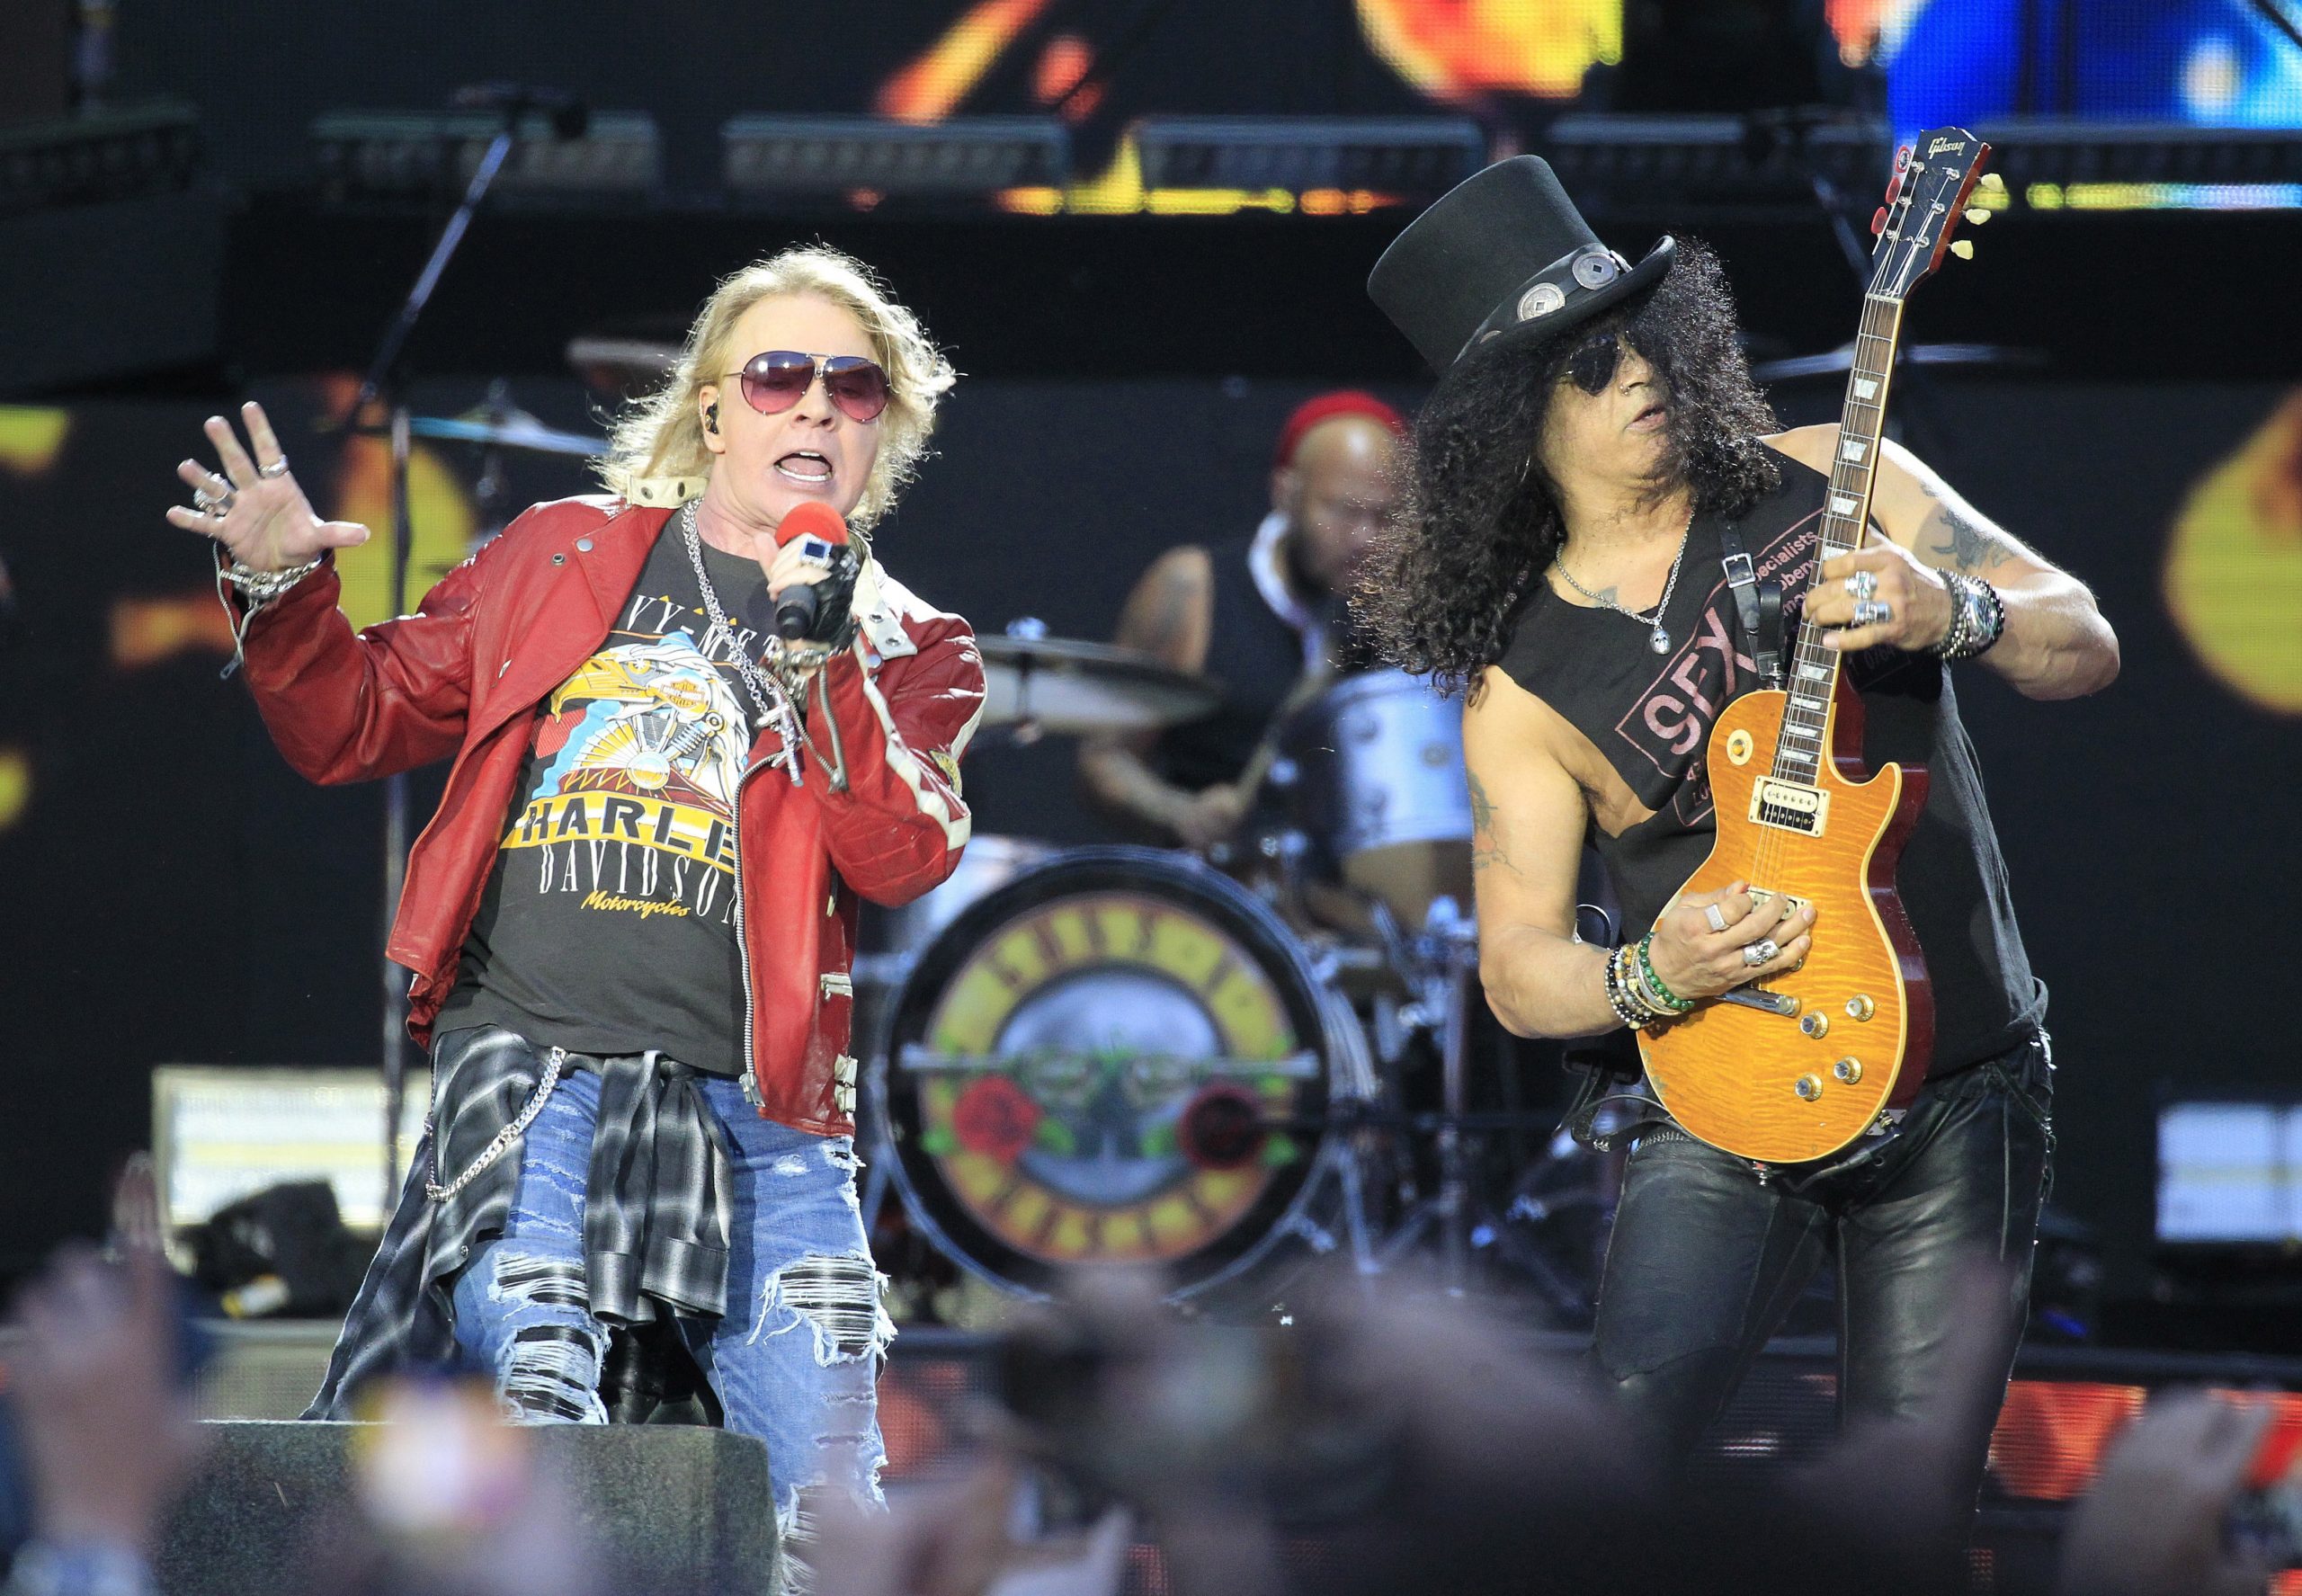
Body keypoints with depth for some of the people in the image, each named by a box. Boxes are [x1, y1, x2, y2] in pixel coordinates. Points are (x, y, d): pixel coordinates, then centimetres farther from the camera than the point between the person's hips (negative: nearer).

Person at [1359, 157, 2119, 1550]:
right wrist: (1651, 973, -20)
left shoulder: (1824, 481, 3)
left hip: (1962, 1100, 1)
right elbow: (1517, 967, 1)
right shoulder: (1525, 688, -1)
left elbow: (2084, 645, 3)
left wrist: (1955, 615, -19)